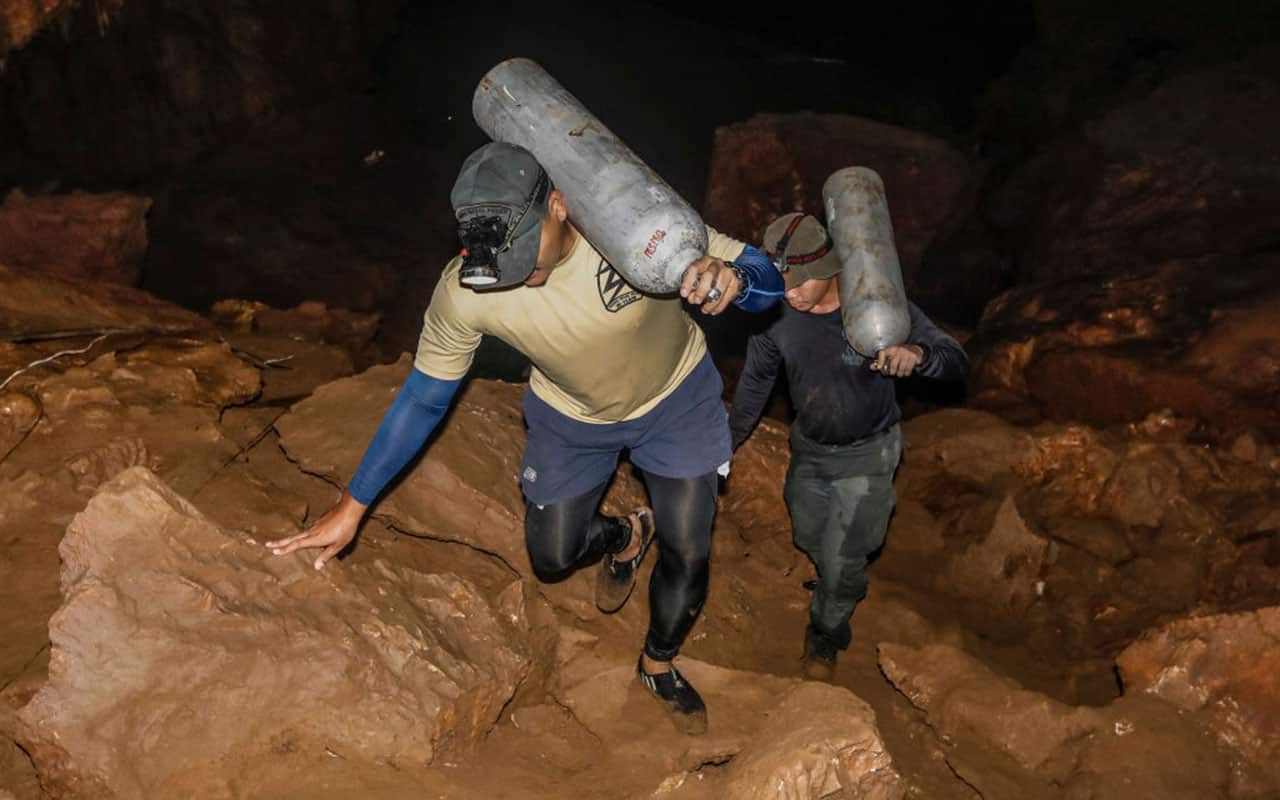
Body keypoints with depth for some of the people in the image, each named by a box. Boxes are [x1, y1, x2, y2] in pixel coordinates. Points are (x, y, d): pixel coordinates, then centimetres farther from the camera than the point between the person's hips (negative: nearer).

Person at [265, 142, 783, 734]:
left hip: (675, 397, -1)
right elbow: (424, 399, -16)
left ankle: (659, 665, 34)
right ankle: (625, 535, 45)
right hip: (571, 415, 2)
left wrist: (732, 280, -53)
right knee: (552, 560, 7)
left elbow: (766, 278, -26)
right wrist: (352, 507, -10)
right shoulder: (463, 291, -32)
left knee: (687, 558, 0)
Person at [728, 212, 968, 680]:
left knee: (841, 564, -1)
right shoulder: (776, 312, -18)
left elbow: (957, 364, -26)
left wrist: (918, 352, -50)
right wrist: (728, 444, 9)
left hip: (866, 453, -4)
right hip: (808, 447, 4)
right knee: (810, 540, 24)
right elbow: (755, 382, 0)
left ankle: (826, 634, 30)